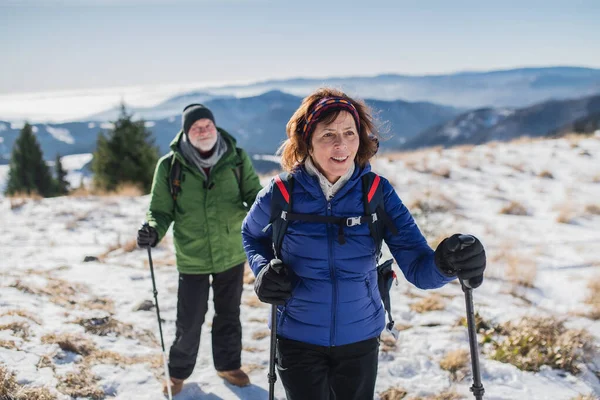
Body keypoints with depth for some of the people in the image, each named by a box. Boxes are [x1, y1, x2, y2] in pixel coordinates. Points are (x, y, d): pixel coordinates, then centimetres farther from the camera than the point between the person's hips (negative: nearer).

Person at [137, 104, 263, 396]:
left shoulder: (236, 158, -6)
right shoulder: (169, 166, -9)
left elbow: (253, 194, -2)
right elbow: (161, 209, -3)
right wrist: (154, 231, -23)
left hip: (232, 254, 2)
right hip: (192, 259, -2)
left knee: (229, 315, 19)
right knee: (189, 323, 6)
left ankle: (228, 366, 41)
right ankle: (178, 372, 33)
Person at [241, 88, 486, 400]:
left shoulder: (377, 192, -12)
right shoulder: (281, 194, -13)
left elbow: (418, 268, -17)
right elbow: (251, 234, 9)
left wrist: (446, 262, -39)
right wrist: (263, 269, -12)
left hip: (361, 338, 2)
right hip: (298, 340, -1)